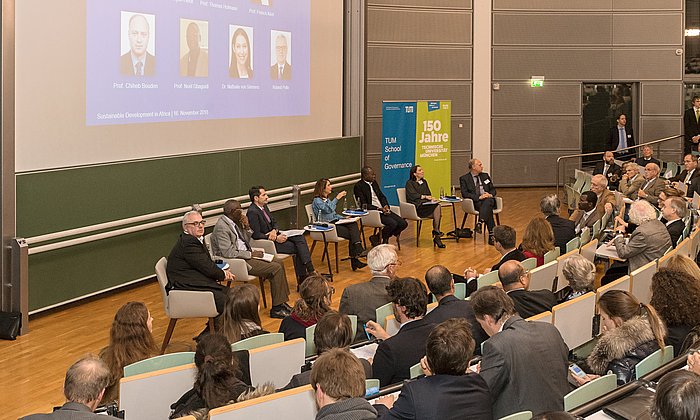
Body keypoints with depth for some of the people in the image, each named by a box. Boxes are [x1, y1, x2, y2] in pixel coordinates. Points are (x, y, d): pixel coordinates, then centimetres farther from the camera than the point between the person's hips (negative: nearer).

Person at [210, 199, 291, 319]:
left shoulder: (234, 222, 10)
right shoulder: (222, 227, -18)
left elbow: (246, 241, 21)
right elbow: (228, 252, -25)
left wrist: (246, 227, 2)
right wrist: (251, 254, -19)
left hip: (245, 255, 10)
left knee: (278, 265, 4)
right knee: (276, 269, -16)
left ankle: (282, 303, 8)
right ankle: (276, 309, -10)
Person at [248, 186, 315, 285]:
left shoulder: (264, 207, 10)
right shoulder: (252, 212, -18)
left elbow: (274, 223, 16)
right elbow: (256, 235, -21)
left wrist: (274, 231, -8)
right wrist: (276, 239, -20)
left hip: (274, 235, 9)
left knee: (300, 237, -10)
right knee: (298, 248, -17)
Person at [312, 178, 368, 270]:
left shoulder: (327, 199, 22)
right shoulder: (317, 201, -6)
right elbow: (328, 209, -24)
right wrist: (337, 198, -21)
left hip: (334, 222, 8)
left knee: (353, 224, -22)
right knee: (352, 234, -24)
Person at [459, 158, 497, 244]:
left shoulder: (485, 176, 20)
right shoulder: (464, 178, 6)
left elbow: (493, 189, 21)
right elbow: (465, 194, -6)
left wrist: (490, 194, -5)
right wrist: (479, 197, -18)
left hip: (488, 200, 3)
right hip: (475, 202, -3)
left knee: (488, 201, -36)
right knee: (488, 209, -36)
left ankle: (480, 222, -53)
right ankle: (492, 235, -43)